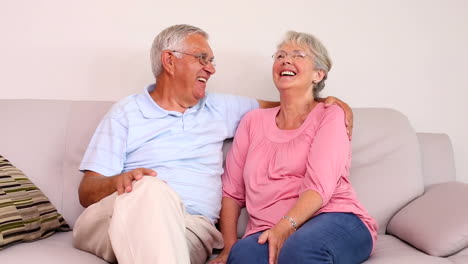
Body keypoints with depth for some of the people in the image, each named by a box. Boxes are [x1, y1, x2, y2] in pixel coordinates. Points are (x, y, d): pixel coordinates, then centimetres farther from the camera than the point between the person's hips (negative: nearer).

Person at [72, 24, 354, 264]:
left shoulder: (220, 109, 21)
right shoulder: (127, 112, 10)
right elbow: (87, 192, 4)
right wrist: (119, 181, -19)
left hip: (191, 228, 0)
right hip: (115, 220, 0)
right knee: (151, 188, -37)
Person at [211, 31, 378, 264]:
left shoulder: (329, 117, 5)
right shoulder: (253, 121, 17)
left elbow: (320, 186, -10)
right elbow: (232, 192, 13)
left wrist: (285, 227, -25)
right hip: (267, 232, 2)